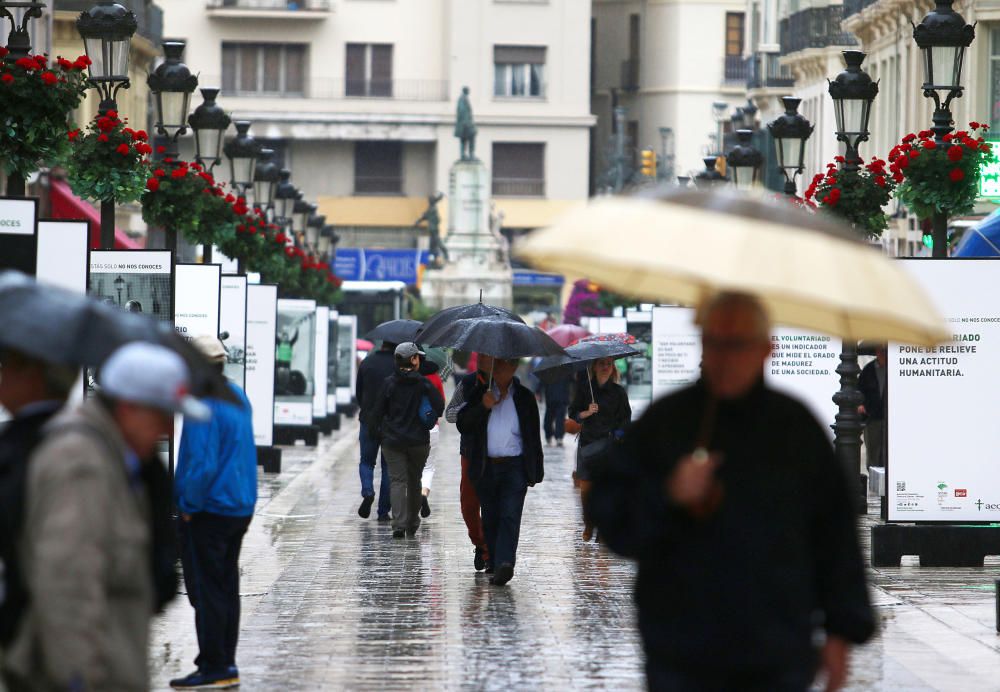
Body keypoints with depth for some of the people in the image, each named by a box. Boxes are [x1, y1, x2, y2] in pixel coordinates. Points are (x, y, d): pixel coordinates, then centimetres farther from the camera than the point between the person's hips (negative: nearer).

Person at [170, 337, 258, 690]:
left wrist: (189, 505, -12)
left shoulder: (203, 406, -20)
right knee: (226, 588, 13)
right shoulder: (238, 398, 10)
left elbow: (202, 464, -24)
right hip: (240, 507, 9)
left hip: (208, 512, -9)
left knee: (206, 591, -4)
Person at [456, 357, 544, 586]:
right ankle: (496, 566, 17)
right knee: (490, 519, 7)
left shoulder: (524, 397, 7)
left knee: (510, 516, -15)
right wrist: (483, 407, -15)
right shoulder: (480, 393, 8)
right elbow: (462, 425, 0)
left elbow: (534, 436, 9)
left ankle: (505, 564, -27)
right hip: (486, 467, 2)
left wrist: (536, 472, 6)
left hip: (515, 467, -2)